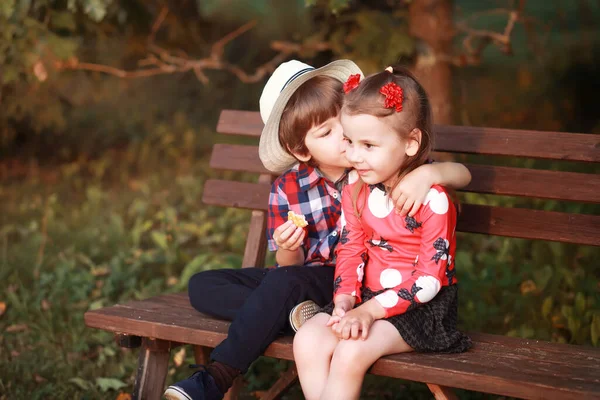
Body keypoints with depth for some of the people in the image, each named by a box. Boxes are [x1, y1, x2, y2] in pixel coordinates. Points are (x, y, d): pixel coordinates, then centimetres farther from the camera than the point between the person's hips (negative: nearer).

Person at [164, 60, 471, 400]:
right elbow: (291, 266, 0)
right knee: (203, 286, -6)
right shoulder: (288, 188, -5)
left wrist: (427, 173, -36)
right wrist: (287, 251, -26)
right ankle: (295, 314, -24)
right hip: (307, 276, 5)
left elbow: (462, 174, -13)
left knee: (284, 282, -32)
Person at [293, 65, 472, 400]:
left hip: (422, 306, -6)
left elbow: (430, 279, -19)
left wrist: (370, 310, -24)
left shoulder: (432, 198, -19)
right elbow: (351, 249, 6)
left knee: (350, 352, -27)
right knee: (308, 341, -16)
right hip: (368, 296, 7)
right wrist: (345, 298, -13)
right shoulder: (356, 187, 1)